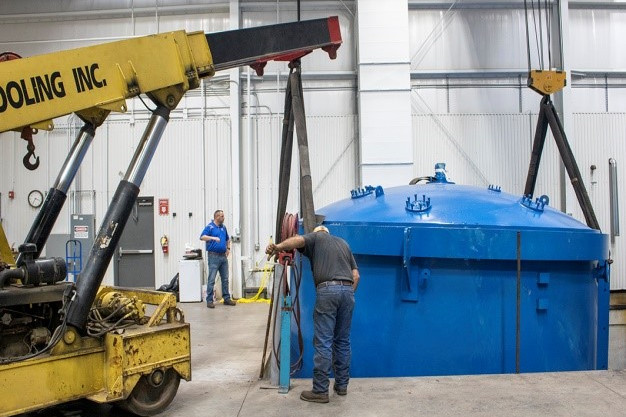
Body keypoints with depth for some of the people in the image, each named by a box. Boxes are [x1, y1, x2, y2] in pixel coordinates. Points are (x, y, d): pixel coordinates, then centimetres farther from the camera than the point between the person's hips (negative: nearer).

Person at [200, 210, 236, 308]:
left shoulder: (223, 227, 15)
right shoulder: (210, 227, -5)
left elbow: (227, 239, 29)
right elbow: (202, 237, -20)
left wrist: (228, 248, 16)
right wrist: (213, 238, -32)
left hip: (223, 256, 7)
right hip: (214, 256, -7)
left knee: (225, 278, 10)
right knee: (211, 279, -5)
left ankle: (226, 298, 18)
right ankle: (209, 300, 0)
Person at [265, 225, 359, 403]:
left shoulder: (315, 237, 15)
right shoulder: (343, 243, 29)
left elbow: (298, 240, -10)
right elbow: (356, 275, 21)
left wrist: (279, 247, -25)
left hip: (327, 290, -5)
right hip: (348, 290, 5)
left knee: (323, 343, -3)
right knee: (343, 341, 15)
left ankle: (320, 391, -1)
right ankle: (342, 385, 23)